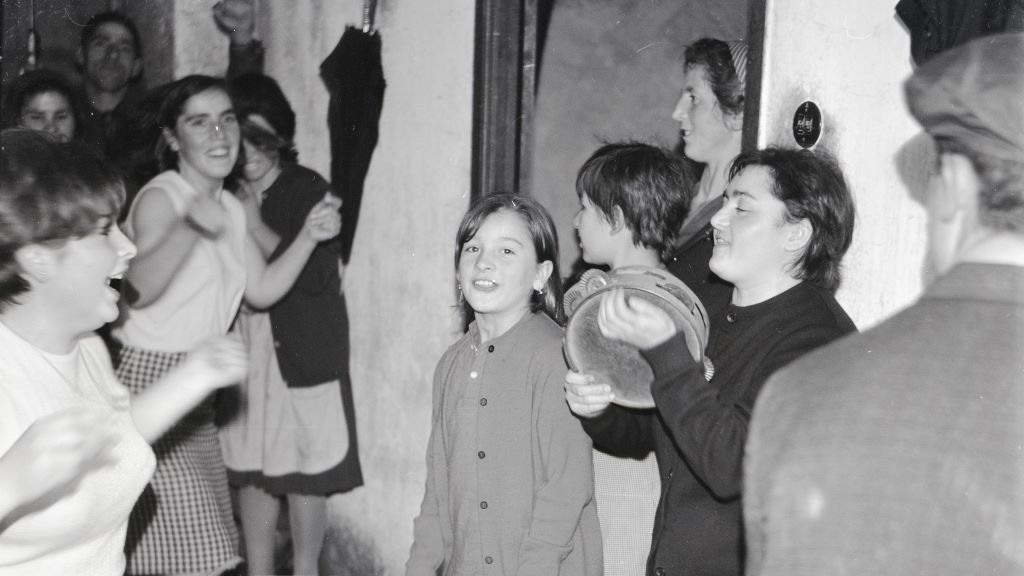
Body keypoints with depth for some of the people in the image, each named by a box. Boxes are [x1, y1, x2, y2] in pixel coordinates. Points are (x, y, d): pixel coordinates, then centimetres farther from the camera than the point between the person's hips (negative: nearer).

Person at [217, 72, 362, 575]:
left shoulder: (307, 189, -6)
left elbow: (319, 275, -17)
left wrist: (256, 228, -18)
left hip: (302, 354, -5)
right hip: (245, 351, 5)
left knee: (306, 470, 0)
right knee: (251, 468, 9)